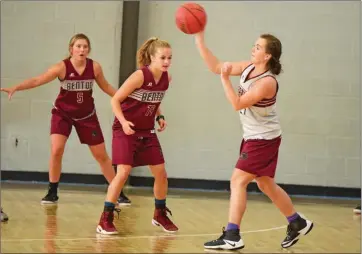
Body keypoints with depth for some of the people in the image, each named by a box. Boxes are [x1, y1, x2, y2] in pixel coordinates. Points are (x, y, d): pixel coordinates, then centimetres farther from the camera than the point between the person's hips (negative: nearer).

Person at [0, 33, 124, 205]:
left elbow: (106, 87, 5)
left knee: (101, 156, 6)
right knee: (56, 150, -17)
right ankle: (52, 192, -1)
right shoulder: (62, 67, -21)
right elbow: (37, 80, -29)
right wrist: (15, 88, -40)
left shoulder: (95, 67, -13)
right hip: (63, 113, -2)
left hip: (87, 115, 2)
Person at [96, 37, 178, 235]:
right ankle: (105, 219, -7)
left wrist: (160, 117, 2)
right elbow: (115, 100, -16)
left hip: (147, 131, 7)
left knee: (161, 173, 6)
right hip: (126, 130, -7)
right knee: (123, 172, -17)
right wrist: (123, 121, -29)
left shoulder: (166, 78, -1)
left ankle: (160, 215, 26)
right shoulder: (140, 75, -21)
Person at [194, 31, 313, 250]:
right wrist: (200, 40, -7)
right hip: (254, 137, 9)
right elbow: (215, 67, 0)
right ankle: (298, 224, 33)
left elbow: (238, 104, -27)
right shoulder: (248, 68, -1)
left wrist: (225, 79, -31)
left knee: (238, 181, -11)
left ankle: (232, 237, -8)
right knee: (266, 185, 18)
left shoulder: (267, 82, -25)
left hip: (264, 139, -9)